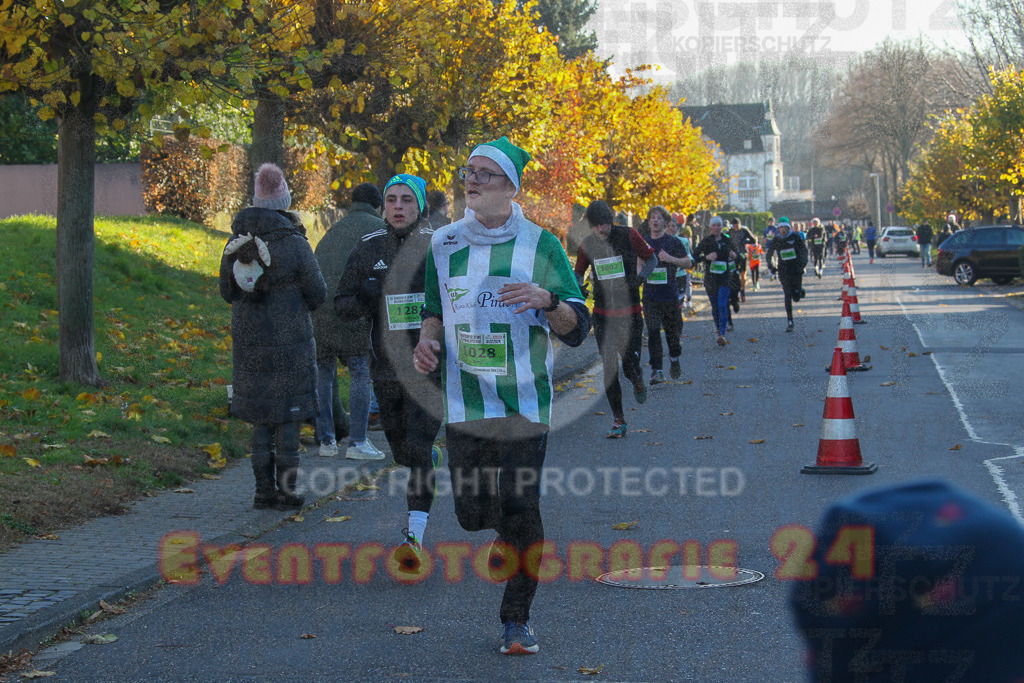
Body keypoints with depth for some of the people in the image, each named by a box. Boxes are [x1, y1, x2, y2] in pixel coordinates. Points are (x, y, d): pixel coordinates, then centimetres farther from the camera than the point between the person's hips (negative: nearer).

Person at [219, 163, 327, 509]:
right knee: (288, 415, 4)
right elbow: (318, 294, -4)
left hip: (248, 342, 4)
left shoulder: (235, 243, 2)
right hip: (289, 344, -4)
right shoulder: (293, 244, -12)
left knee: (260, 417, 11)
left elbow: (227, 293, 12)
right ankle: (286, 490, 6)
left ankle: (263, 490, 12)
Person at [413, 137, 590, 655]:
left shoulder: (540, 246, -1)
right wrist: (427, 341, -2)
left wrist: (547, 300, -22)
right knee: (471, 512, 2)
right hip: (464, 403, 3)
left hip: (524, 403, -3)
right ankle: (507, 531, 39)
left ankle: (517, 618, 12)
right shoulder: (444, 244, 8)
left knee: (521, 512, -4)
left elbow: (577, 329, -1)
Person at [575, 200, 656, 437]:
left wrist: (640, 277, -14)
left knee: (630, 366, -7)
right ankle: (618, 420, 8)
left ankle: (638, 383, 31)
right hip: (603, 315, 2)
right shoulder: (587, 245, 0)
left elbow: (651, 259, 5)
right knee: (609, 368, -2)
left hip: (630, 313, -2)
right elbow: (578, 273, 15)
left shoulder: (628, 235, -6)